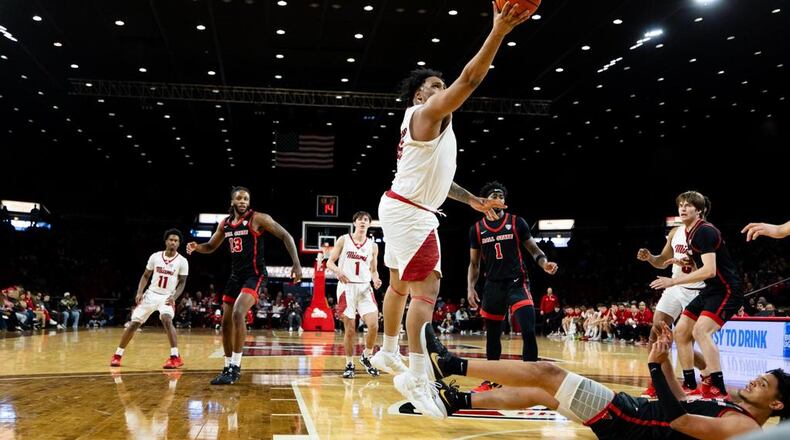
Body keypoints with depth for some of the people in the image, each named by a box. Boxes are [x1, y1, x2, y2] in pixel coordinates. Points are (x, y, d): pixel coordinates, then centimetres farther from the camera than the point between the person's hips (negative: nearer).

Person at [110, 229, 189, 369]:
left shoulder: (182, 261, -7)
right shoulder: (155, 256, -1)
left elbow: (182, 283, -4)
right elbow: (146, 276, 8)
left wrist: (174, 297, -21)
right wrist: (139, 292, -6)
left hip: (167, 297, -3)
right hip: (151, 294, 3)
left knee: (166, 320, -31)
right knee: (134, 323, 2)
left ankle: (175, 357, -28)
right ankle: (117, 355, 18)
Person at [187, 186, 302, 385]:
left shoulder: (258, 218, -10)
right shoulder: (225, 224, 8)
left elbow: (286, 236, -10)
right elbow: (211, 247, 21)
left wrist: (296, 264, -18)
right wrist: (196, 247, -3)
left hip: (255, 275, -7)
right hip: (235, 276, 7)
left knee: (238, 313, -25)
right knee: (226, 321, 7)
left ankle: (236, 367, -16)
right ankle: (228, 368, 21)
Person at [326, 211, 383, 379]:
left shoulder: (373, 245, 11)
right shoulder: (344, 240, 4)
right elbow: (330, 262, 3)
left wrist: (376, 280, -5)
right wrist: (338, 271, -17)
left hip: (365, 288, 2)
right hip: (346, 287, -2)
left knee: (373, 325, -12)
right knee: (350, 330, -1)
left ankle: (366, 357, 11)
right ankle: (349, 365, 14)